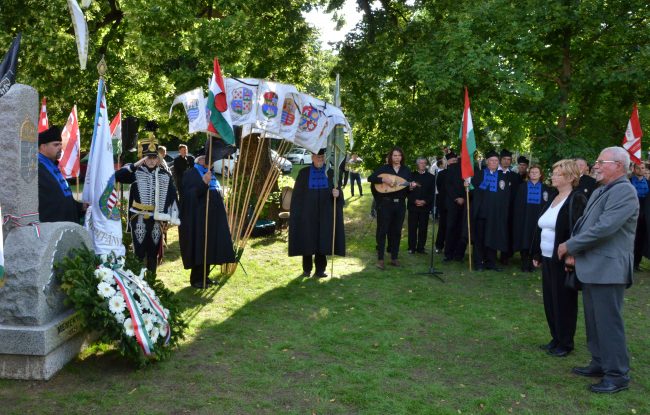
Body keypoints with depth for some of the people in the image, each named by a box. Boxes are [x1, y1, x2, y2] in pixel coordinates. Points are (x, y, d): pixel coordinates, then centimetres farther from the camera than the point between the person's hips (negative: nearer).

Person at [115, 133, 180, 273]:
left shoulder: (165, 175, 4)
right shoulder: (136, 172, -3)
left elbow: (172, 197, 6)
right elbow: (117, 176, -21)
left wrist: (171, 218, 2)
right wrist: (136, 164, -24)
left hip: (157, 220, 3)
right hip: (139, 219, -2)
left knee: (154, 252, 11)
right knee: (139, 251, 1)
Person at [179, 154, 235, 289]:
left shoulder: (210, 174, 17)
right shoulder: (191, 173, -8)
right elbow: (189, 194, -20)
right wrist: (203, 182, -30)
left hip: (212, 217, 8)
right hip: (199, 217, -8)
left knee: (208, 248, 11)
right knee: (199, 248, -4)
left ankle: (204, 276, 21)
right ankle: (196, 279, 5)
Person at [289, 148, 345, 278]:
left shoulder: (330, 173, 5)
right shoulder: (304, 173, 3)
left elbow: (338, 190, 2)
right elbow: (297, 193, 2)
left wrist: (337, 193, -23)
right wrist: (296, 212, -4)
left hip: (325, 213, 1)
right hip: (307, 213, -1)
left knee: (322, 240, 2)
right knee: (307, 240, 3)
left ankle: (320, 269, 10)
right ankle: (307, 269, 16)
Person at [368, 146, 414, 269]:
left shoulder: (406, 170, 8)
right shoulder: (384, 168, -1)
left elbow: (408, 188, 11)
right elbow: (370, 178, -9)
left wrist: (411, 186, -12)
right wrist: (384, 179, -20)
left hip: (400, 204, 3)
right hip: (385, 203, -3)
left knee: (396, 231, 8)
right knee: (382, 231, -2)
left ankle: (394, 258, 17)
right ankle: (380, 259, 1)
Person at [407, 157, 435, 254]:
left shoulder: (430, 177, 11)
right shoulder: (411, 175, 7)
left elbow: (432, 192, 5)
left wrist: (425, 201, -9)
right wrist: (414, 201, -11)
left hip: (425, 206, 1)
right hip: (413, 205, -1)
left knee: (423, 228, 1)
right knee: (412, 228, -1)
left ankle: (421, 248, 7)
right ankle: (412, 248, 5)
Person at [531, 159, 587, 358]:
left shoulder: (577, 200, -13)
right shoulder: (552, 199, 12)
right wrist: (536, 254, 15)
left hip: (564, 260, -8)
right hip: (547, 259, 8)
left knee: (563, 302, 2)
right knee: (550, 300, 14)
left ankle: (565, 343, 15)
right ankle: (556, 338, 27)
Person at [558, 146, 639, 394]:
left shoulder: (624, 191, -15)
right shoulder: (599, 192, 15)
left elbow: (604, 227, -24)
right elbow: (584, 224, 19)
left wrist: (570, 246, -15)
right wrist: (574, 252, 5)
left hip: (608, 269, -9)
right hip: (591, 267, 9)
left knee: (608, 322, -2)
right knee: (593, 320, 17)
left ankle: (617, 375, 9)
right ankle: (599, 363, 30)